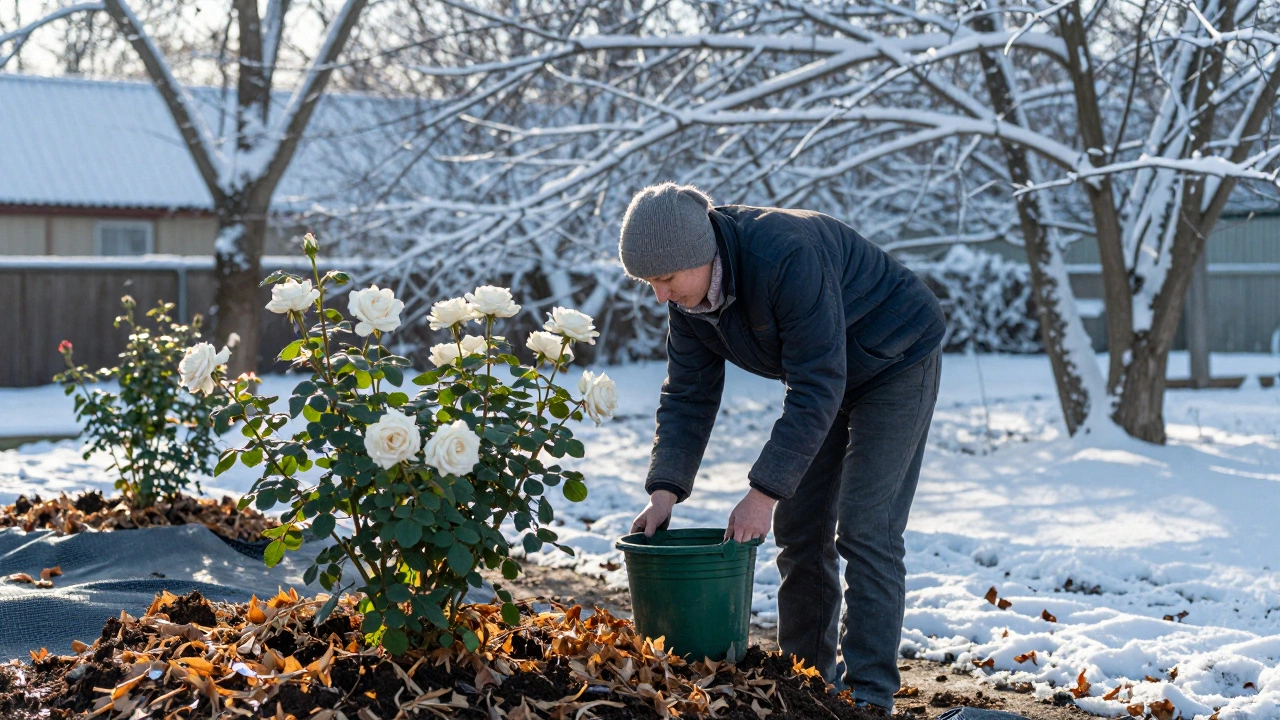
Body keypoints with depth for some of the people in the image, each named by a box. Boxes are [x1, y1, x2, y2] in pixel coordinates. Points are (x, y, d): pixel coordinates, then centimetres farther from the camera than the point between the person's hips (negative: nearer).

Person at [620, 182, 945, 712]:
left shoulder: (787, 258, -37)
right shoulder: (686, 293, -12)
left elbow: (816, 390, -37)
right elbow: (687, 396, -7)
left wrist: (764, 492, -38)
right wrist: (664, 491, -19)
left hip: (895, 363, -8)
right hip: (826, 374, 8)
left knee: (864, 529, -14)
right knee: (799, 527, 6)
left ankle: (867, 695, -10)